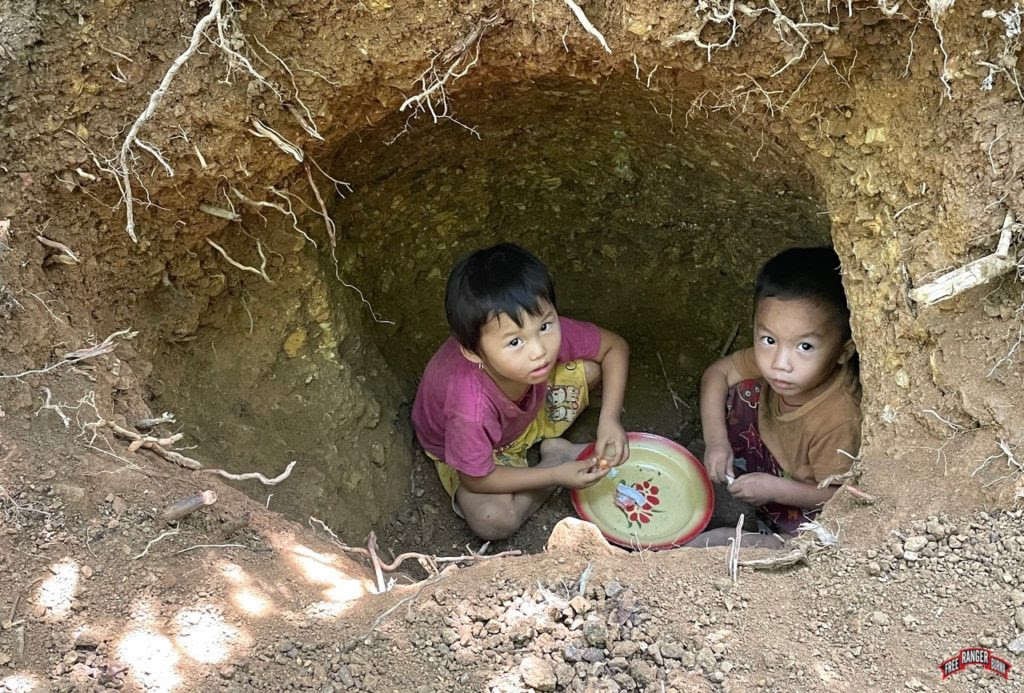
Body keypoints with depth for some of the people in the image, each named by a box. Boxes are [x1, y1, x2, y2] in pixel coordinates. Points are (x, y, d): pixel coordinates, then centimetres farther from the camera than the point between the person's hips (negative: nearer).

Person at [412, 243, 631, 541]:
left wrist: (610, 419, -24)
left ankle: (553, 445, 5)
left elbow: (615, 346, -13)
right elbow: (476, 479, -25)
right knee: (494, 520, -28)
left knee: (590, 367, -17)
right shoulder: (471, 408, -44)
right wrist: (557, 475, -23)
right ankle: (556, 460, -1)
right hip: (471, 449, -3)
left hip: (527, 414, 4)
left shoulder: (551, 334, -33)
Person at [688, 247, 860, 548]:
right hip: (777, 463, 6)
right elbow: (717, 372, -7)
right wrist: (716, 440, -16)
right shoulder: (770, 359, -23)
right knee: (743, 393, -9)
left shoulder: (841, 420, -39)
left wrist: (773, 488, -28)